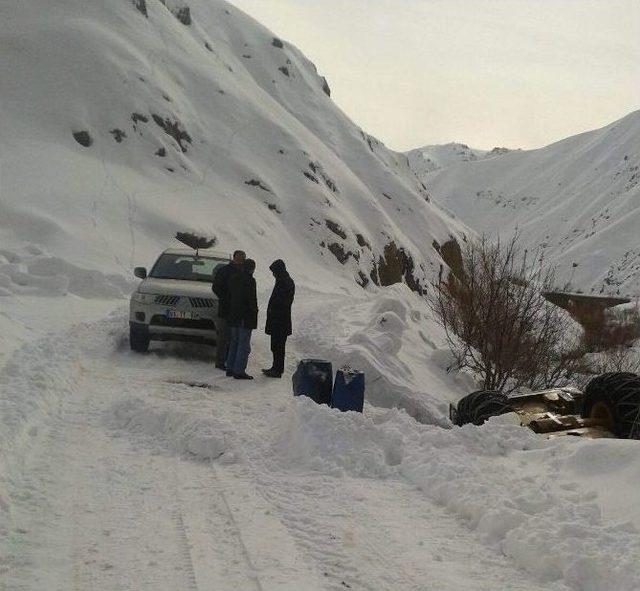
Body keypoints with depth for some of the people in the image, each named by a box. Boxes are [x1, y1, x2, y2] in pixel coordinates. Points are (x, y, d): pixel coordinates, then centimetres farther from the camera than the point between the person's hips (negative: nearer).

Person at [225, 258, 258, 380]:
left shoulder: (233, 279, 9)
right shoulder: (250, 280, -15)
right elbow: (252, 299, -17)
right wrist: (254, 314, -8)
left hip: (234, 316, 8)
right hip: (246, 317, -8)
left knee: (234, 342, 17)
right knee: (244, 344, -3)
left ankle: (230, 368, 21)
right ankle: (239, 371, -4)